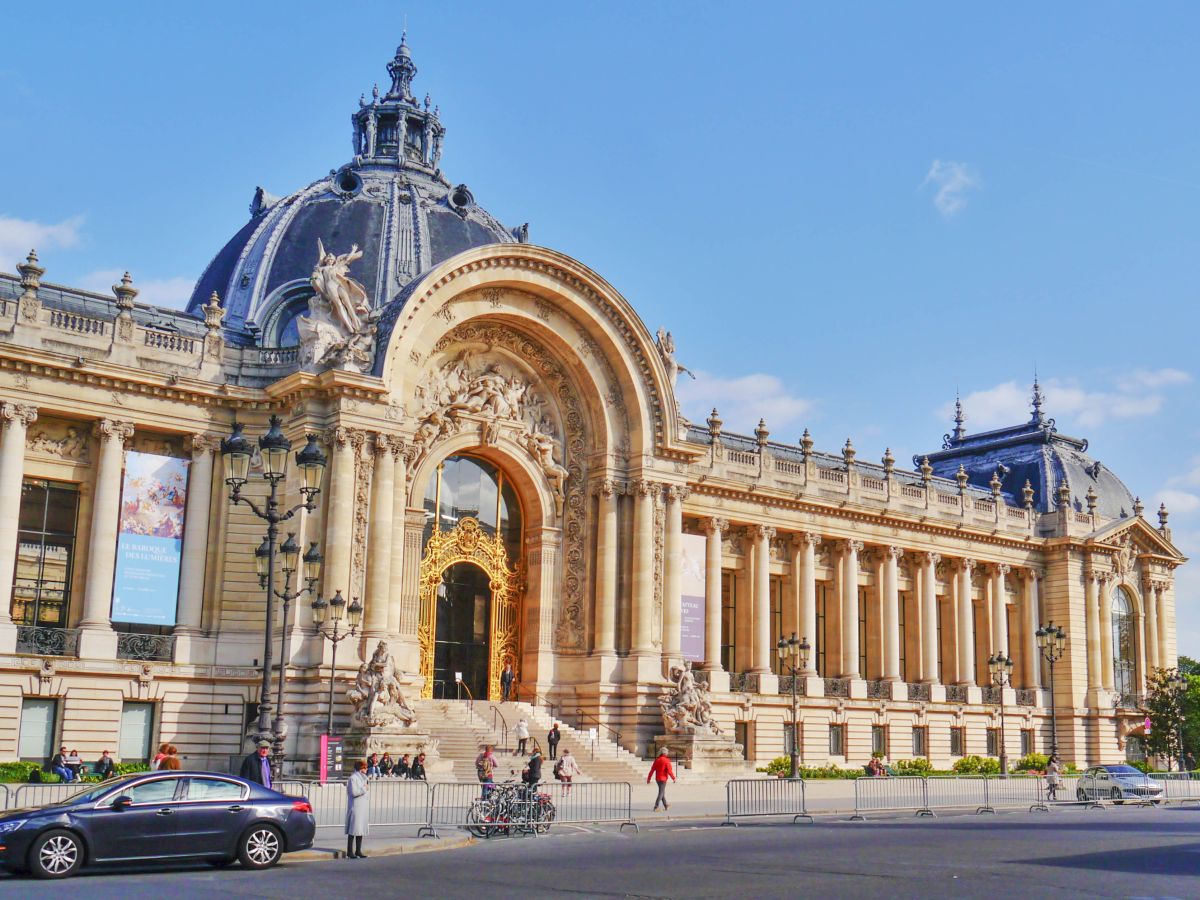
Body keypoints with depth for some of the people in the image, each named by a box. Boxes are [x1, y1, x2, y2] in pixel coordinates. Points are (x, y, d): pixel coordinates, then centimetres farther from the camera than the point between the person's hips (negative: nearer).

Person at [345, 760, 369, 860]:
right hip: (355, 807, -9)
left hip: (362, 807, 9)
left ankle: (358, 851, 14)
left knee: (361, 829, 9)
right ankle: (350, 851, -5)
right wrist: (364, 788, -13)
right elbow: (354, 792, -21)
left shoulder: (362, 777, 18)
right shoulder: (353, 778, -11)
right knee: (353, 830, -8)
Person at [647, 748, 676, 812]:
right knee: (661, 793, -3)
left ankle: (666, 806, 31)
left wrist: (648, 778, 9)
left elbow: (652, 770, 5)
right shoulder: (666, 761, -13)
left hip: (657, 779, 7)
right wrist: (673, 778, -3)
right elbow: (669, 771, -15)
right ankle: (656, 807, -10)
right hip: (663, 779, -7)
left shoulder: (656, 760, 5)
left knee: (662, 792, 19)